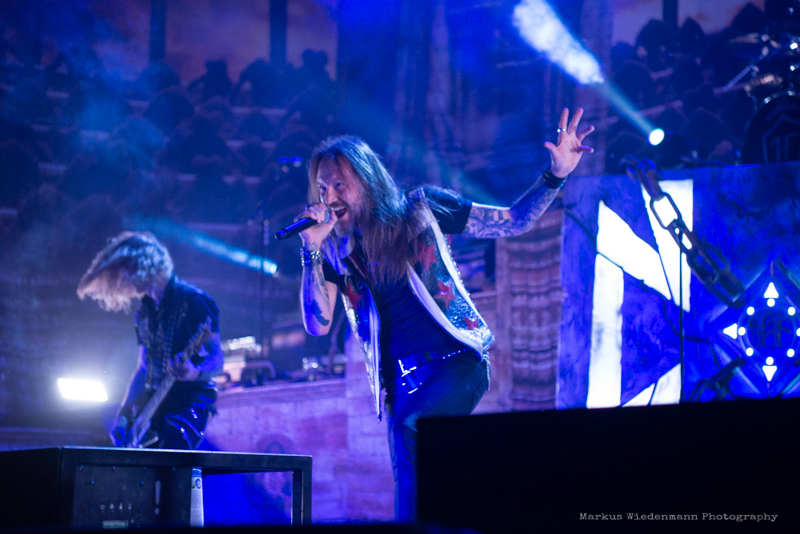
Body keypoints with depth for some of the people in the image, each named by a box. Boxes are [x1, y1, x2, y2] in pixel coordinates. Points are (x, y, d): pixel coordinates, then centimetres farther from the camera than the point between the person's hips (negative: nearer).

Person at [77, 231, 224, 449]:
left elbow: (217, 360, -11)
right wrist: (123, 415, 9)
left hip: (187, 405, -8)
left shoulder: (193, 301, -9)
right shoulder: (147, 309, 15)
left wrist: (195, 374, -33)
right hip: (152, 409, 8)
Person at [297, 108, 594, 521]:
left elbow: (513, 222, 6)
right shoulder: (337, 251, 9)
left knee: (411, 429, -32)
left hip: (456, 361, -4)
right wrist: (312, 250, -8)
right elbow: (317, 325, 0)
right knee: (414, 494, 0)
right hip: (401, 381, 4)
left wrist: (556, 175, -8)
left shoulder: (420, 210, 2)